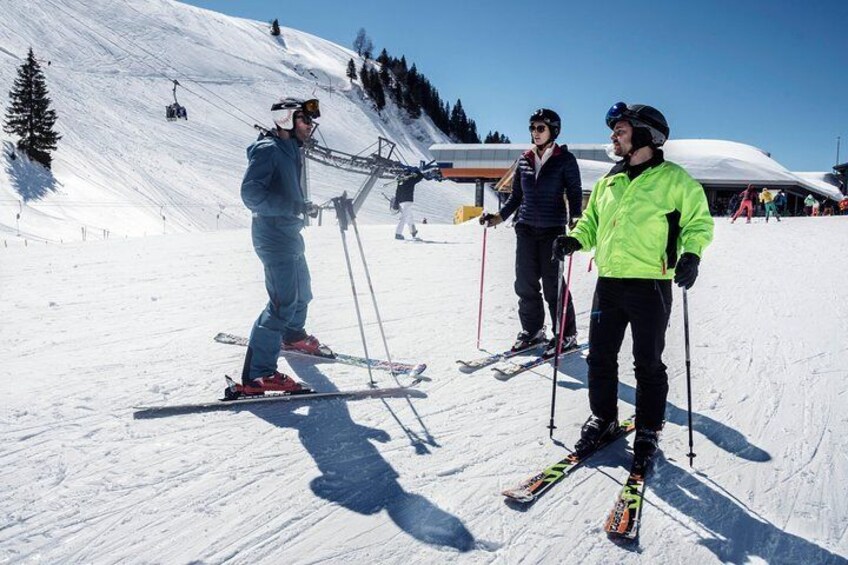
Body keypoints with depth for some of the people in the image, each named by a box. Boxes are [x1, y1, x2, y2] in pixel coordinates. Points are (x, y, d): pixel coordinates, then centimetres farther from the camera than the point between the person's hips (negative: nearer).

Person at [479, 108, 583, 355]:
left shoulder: (565, 159, -1)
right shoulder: (524, 160, 11)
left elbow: (574, 193, -2)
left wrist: (575, 220, -18)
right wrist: (498, 217, 7)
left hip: (553, 229, -5)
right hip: (526, 228, 5)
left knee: (553, 285, -3)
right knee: (525, 283, 5)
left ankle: (566, 335, 10)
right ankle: (532, 330, 20)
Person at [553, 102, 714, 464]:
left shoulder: (673, 179, -1)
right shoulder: (608, 183, 15)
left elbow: (699, 222, 0)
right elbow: (591, 222, 23)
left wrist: (691, 254, -18)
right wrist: (575, 240, 3)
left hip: (650, 284, -5)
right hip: (609, 282, 5)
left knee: (648, 363, 5)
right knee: (600, 357, 10)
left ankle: (648, 430, 21)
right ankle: (603, 418, 28)